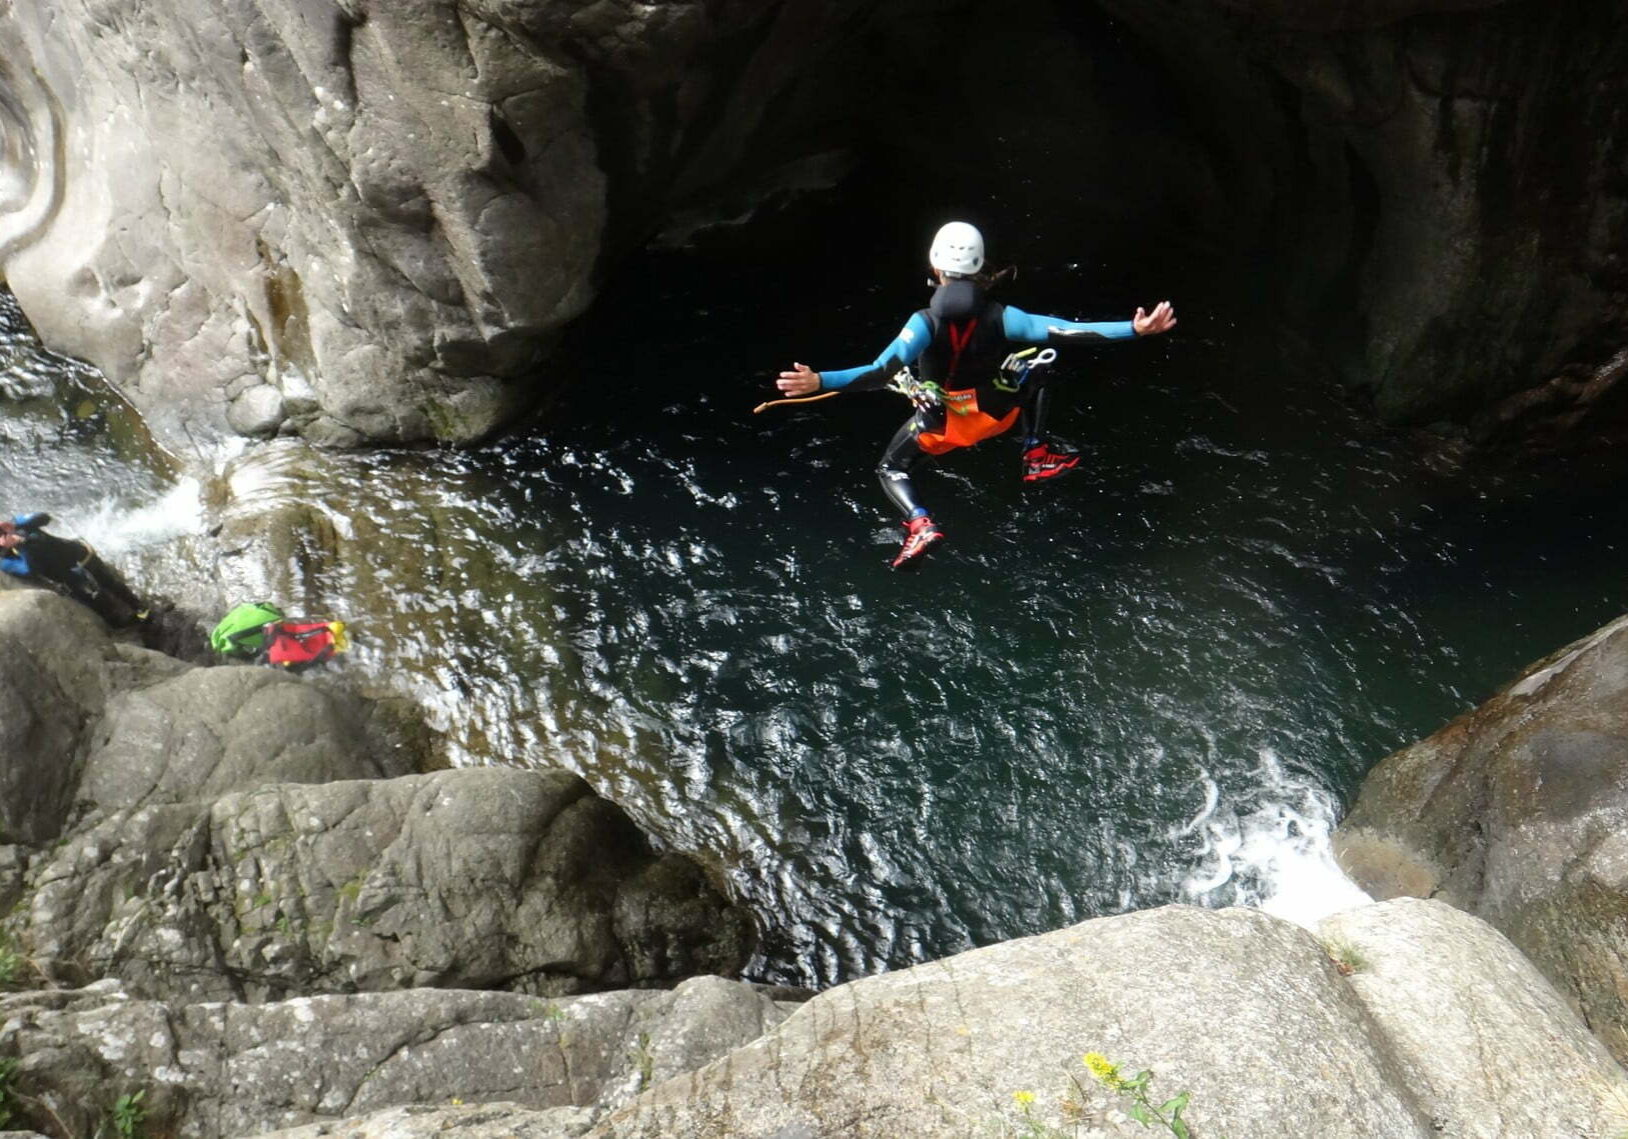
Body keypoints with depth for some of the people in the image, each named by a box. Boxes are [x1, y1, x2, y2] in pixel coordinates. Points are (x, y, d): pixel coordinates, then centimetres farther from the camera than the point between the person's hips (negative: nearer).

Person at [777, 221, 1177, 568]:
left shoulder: (926, 322, -26)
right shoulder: (999, 315, -20)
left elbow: (883, 372, -35)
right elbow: (1064, 331, -21)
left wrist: (819, 382, -42)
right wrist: (1136, 329, -17)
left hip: (940, 423, -2)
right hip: (996, 412, 2)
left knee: (890, 468, 21)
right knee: (1033, 371, 28)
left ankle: (920, 524, -9)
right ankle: (1039, 456, 26)